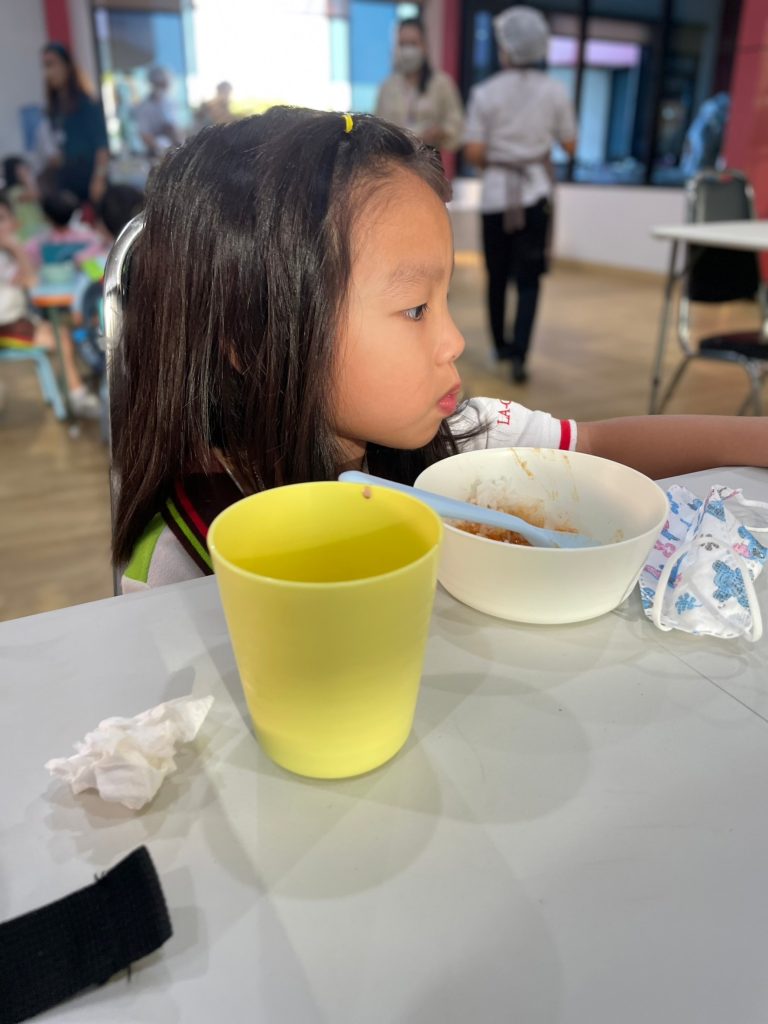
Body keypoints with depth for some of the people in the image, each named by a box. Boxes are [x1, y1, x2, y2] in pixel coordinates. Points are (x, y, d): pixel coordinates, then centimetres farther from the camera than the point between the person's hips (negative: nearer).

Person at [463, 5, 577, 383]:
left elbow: (473, 153, -9)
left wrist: (491, 160, 12)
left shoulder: (485, 93, -5)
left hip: (497, 192, 0)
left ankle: (501, 345, 28)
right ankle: (519, 355, -12)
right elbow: (570, 145, 5)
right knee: (528, 279, 2)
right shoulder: (554, 91, 0)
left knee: (497, 275, 14)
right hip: (536, 192, 1)